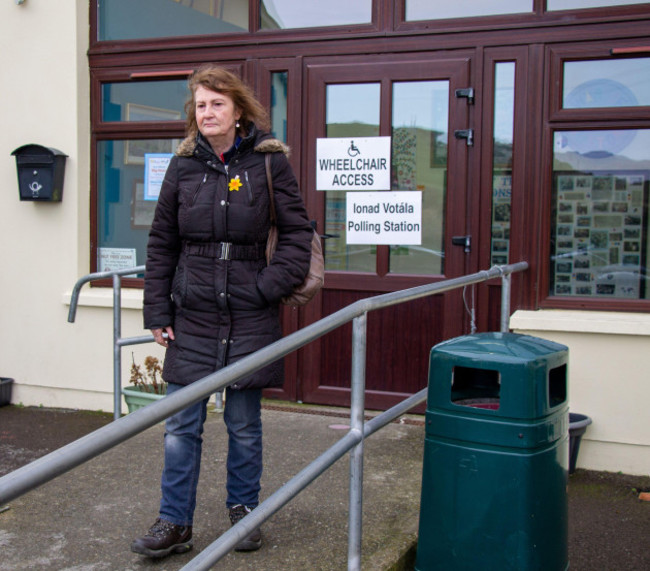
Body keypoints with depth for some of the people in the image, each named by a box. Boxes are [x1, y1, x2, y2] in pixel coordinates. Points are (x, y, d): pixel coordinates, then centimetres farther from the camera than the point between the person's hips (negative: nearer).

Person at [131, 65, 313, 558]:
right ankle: (175, 523, 17)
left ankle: (243, 510, 28)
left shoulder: (269, 161, -2)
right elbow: (161, 245, 8)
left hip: (249, 318, -2)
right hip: (191, 318, 2)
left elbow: (298, 232, 1)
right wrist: (157, 313, 3)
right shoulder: (183, 166, 4)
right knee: (181, 425, 5)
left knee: (244, 424, 10)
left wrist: (270, 285, -10)